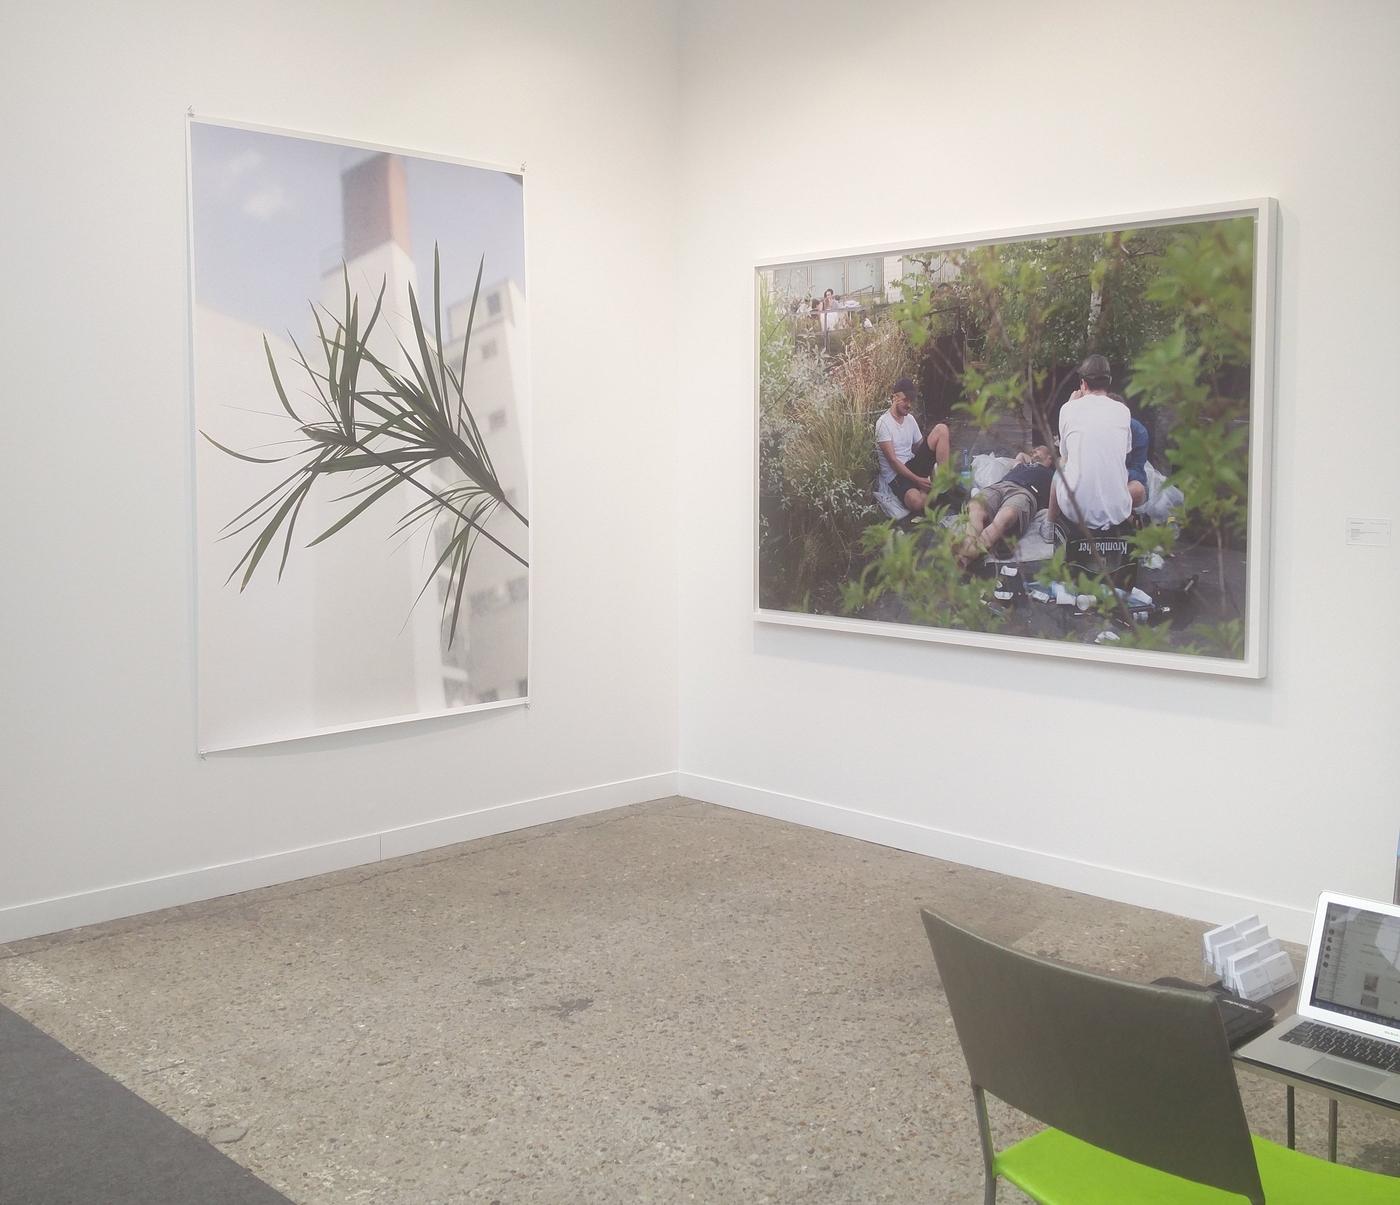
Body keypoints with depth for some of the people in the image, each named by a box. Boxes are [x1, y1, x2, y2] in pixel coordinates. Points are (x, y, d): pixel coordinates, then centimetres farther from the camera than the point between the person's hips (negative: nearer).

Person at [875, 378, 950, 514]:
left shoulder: (910, 419, 10)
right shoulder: (884, 423, -13)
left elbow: (921, 446, 15)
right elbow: (892, 460, -18)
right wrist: (917, 480, -22)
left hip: (913, 464, 7)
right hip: (896, 474, -7)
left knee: (941, 428, -8)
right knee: (917, 502, -39)